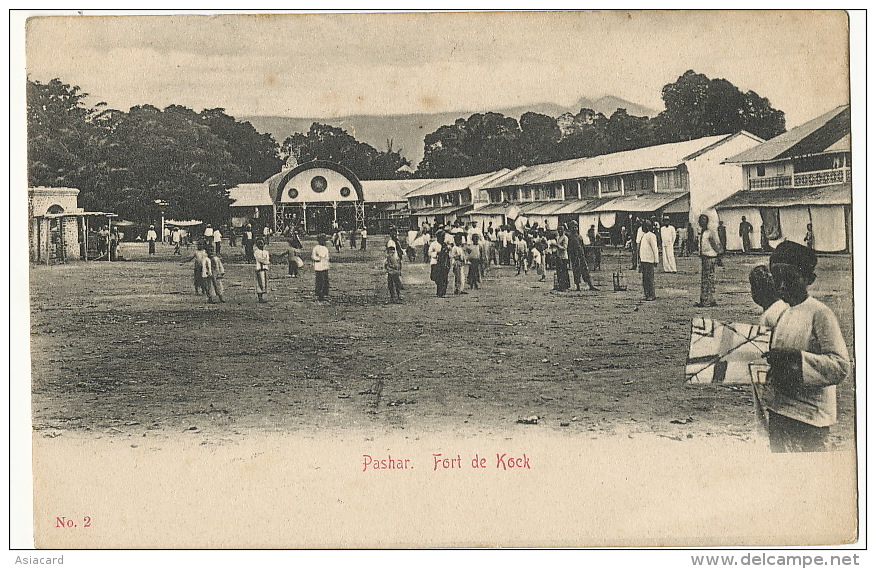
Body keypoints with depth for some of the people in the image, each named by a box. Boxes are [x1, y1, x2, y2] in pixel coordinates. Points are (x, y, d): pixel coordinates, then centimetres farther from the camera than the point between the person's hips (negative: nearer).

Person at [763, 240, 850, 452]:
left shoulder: (820, 314, -12)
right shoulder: (783, 315, 13)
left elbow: (841, 366, -20)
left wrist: (796, 357, -28)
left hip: (810, 415, -8)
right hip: (779, 410, 8)